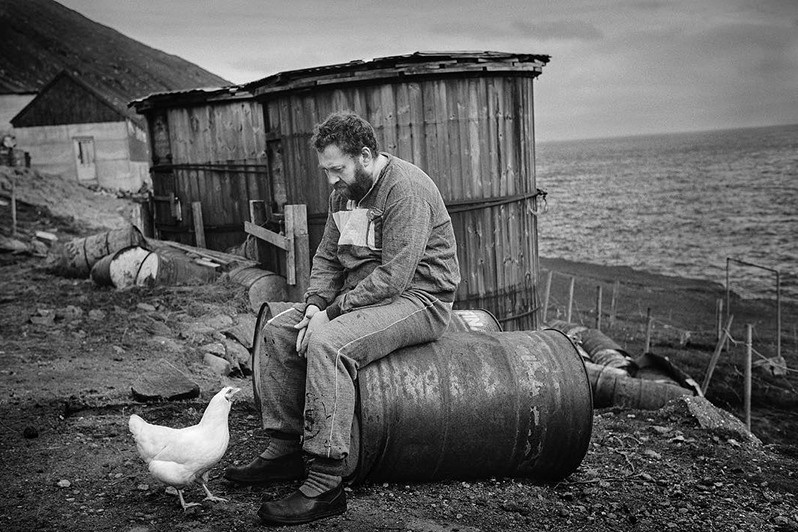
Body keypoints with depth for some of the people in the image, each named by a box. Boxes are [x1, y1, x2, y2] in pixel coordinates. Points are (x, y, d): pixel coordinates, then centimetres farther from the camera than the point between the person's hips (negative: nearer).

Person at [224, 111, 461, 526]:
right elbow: (327, 257, 12)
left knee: (325, 344, -31)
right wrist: (315, 304, -7)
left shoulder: (405, 189, -20)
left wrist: (332, 312, -22)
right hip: (359, 297, 10)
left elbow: (394, 276, -25)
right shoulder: (346, 190, 10)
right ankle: (284, 449, 6)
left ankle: (326, 485, -27)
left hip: (417, 300, -9)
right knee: (278, 331, 0)